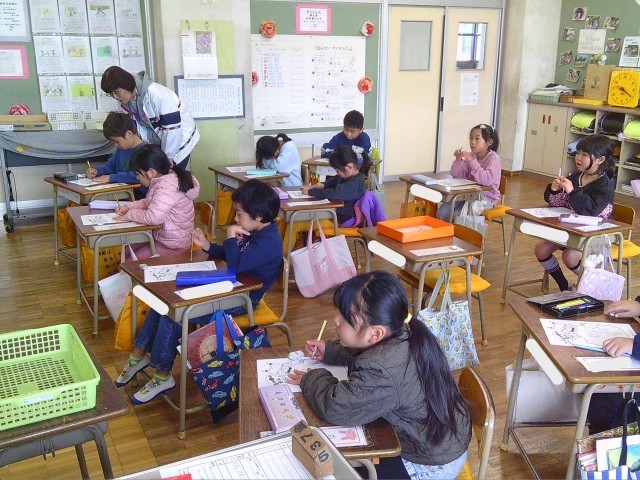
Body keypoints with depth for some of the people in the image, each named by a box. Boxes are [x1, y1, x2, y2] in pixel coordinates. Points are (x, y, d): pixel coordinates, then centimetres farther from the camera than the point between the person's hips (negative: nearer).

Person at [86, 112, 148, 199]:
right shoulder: (121, 149, 16)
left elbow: (136, 176, -30)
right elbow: (110, 165, 31)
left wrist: (111, 178, -24)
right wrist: (96, 171, 11)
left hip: (140, 197, -9)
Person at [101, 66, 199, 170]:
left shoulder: (156, 94, -32)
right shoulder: (126, 100, -7)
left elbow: (172, 129, -29)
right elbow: (140, 124, 5)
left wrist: (167, 157, -20)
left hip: (180, 140, -7)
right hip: (159, 141, 7)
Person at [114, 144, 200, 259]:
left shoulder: (166, 187, -27)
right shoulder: (164, 180, 4)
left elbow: (153, 217, -34)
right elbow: (149, 202, 21)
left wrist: (130, 214, -16)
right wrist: (129, 207, 7)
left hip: (172, 246, -10)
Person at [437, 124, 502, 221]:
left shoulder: (493, 158, -13)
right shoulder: (472, 155, 5)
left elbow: (487, 180, -28)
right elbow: (458, 175, 5)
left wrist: (472, 161, -30)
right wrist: (458, 160, -13)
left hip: (486, 197, -6)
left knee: (457, 215, -25)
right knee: (441, 212, -12)